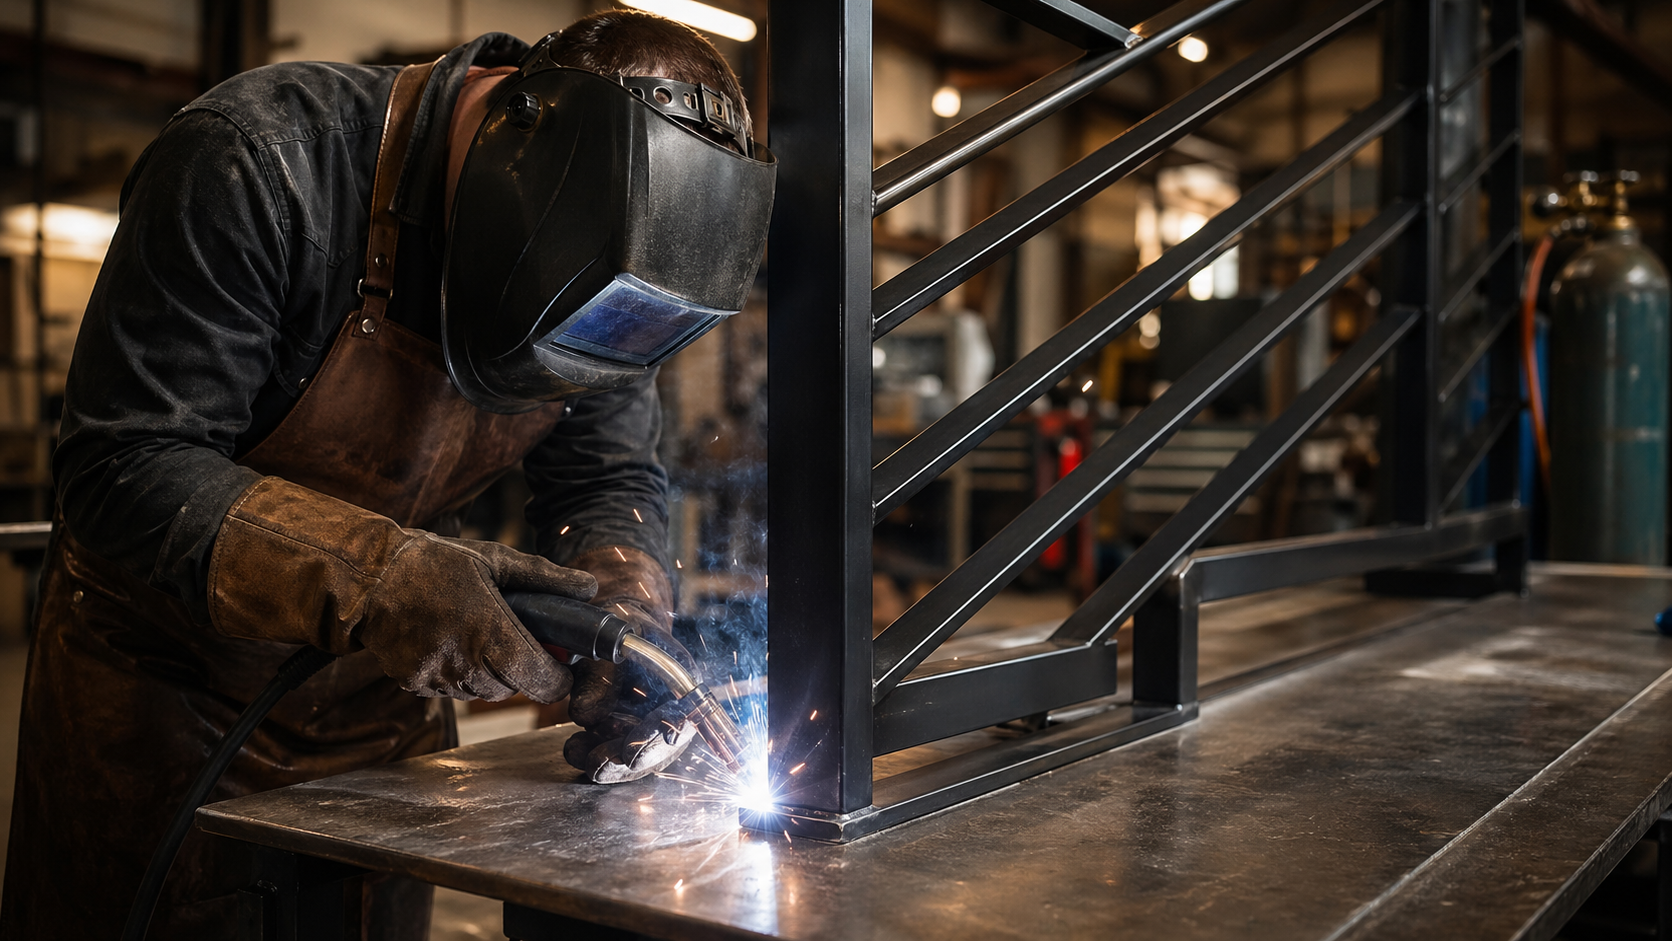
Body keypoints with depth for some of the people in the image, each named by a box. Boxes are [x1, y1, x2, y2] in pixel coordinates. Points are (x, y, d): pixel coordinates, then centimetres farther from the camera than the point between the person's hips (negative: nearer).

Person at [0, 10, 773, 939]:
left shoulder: (605, 249, -12)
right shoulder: (258, 162, -29)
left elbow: (611, 476, -5)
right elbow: (123, 469, -30)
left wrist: (627, 604, -27)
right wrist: (375, 575, -43)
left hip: (381, 674, 5)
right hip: (168, 653, -4)